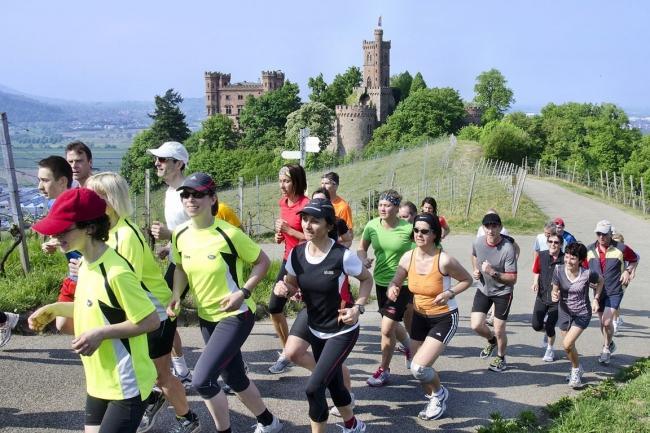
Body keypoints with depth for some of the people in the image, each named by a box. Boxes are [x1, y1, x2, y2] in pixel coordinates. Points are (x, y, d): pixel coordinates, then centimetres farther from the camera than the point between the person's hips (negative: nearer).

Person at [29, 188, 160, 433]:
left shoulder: (115, 272, -24)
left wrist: (100, 334, -24)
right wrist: (55, 309, 8)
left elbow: (151, 321, -21)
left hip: (126, 385, -9)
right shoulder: (86, 265, 4)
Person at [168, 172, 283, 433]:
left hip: (236, 315, -7)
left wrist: (243, 292, -21)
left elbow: (262, 262, -10)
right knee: (234, 379, 17)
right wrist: (176, 295, -3)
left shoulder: (228, 233, -21)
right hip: (207, 317, 7)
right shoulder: (180, 234, -4)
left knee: (201, 380, -16)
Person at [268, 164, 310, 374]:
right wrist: (279, 236, 1)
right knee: (274, 307, 7)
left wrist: (288, 229, -20)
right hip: (288, 260, 8)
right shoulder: (284, 203, 7)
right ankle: (286, 352, 22)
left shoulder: (306, 205, -17)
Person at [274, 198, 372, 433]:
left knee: (314, 388, -12)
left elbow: (366, 279, -6)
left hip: (342, 332, -6)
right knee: (334, 383, 22)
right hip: (315, 329, 6)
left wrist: (358, 308, -18)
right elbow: (291, 285, 6)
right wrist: (281, 288, -17)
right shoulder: (296, 254, -10)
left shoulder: (342, 255, -24)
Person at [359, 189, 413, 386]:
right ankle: (410, 346, 52)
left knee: (387, 328, -7)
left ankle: (384, 370, 13)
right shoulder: (372, 225, -8)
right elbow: (361, 248, 7)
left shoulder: (408, 229, -19)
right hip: (381, 281, 5)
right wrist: (364, 259, -13)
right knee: (393, 325, 21)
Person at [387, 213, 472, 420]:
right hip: (420, 317, 6)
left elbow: (467, 280, -10)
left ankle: (439, 394, 16)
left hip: (444, 318, -6)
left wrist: (449, 294, -25)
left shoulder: (444, 260, -25)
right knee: (418, 370, 15)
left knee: (419, 368, -16)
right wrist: (392, 289, -25)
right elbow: (396, 282, -1)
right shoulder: (408, 257, -11)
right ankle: (434, 398, 45)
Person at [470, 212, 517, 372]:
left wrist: (492, 272, -34)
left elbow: (512, 278, -23)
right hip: (483, 289, 4)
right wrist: (476, 270, -1)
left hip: (502, 292, -4)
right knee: (476, 325, -4)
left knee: (499, 330, 1)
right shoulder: (478, 242, -11)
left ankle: (501, 358, 31)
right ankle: (492, 340, 31)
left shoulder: (507, 249, -26)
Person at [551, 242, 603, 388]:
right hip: (565, 312, 3)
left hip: (582, 314, -3)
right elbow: (555, 290, -6)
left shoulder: (587, 274, -20)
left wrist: (595, 299, -5)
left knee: (567, 344, -16)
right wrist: (554, 295, -28)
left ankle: (575, 370, 12)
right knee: (569, 347, 16)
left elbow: (600, 281, 2)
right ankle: (577, 369, 45)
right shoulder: (558, 270, -16)